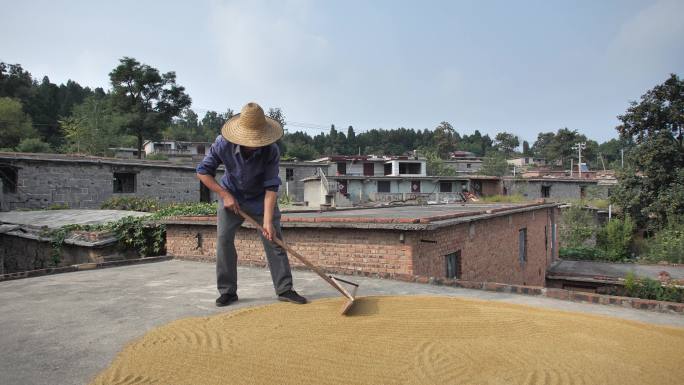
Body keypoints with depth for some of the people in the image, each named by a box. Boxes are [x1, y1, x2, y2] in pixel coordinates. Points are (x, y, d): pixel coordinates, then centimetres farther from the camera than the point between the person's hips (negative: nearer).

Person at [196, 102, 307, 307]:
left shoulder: (271, 151, -30)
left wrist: (268, 221, -35)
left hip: (260, 199, -1)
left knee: (274, 240, -6)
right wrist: (225, 195, -21)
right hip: (230, 196, 1)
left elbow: (271, 187, -28)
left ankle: (284, 289, 3)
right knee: (224, 240, -6)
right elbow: (203, 171, -13)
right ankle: (228, 291, 6)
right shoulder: (223, 144, -26)